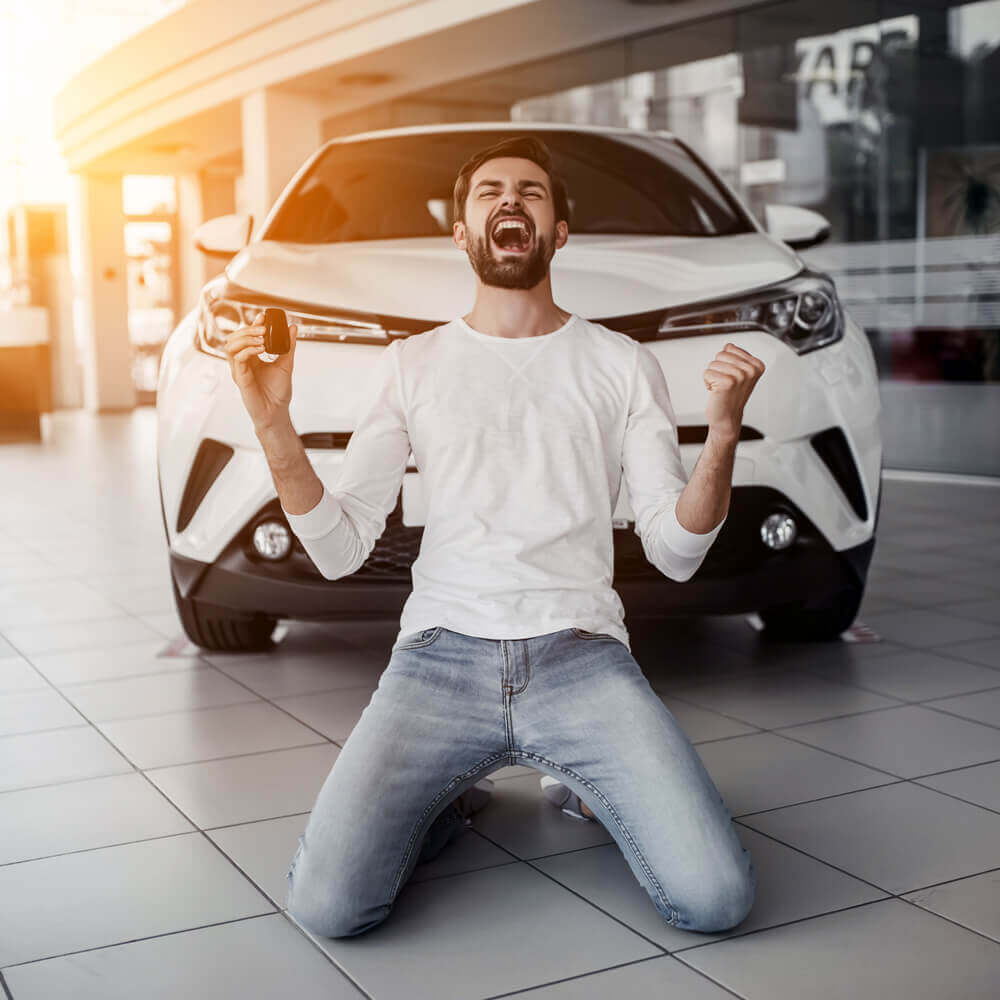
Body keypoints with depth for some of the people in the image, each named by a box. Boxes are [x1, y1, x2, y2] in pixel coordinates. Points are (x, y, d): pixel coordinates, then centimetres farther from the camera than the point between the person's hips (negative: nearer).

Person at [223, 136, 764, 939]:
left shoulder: (623, 365, 10)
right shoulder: (412, 365, 11)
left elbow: (675, 551, 4)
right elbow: (340, 551, 4)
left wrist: (723, 433, -13)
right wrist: (274, 427, -9)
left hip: (580, 659, 0)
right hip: (442, 657, 0)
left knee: (715, 899, -19)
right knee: (328, 904, -20)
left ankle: (587, 787, 13)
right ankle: (450, 797, 13)